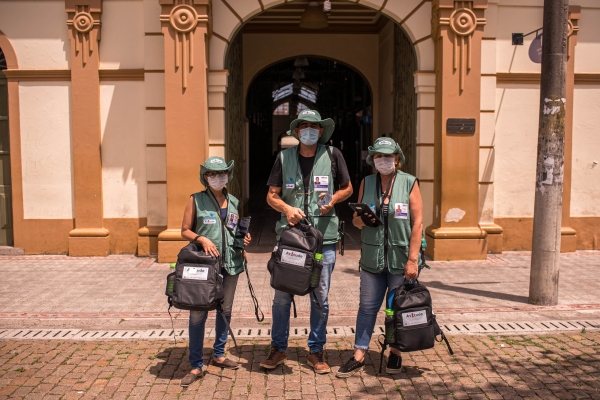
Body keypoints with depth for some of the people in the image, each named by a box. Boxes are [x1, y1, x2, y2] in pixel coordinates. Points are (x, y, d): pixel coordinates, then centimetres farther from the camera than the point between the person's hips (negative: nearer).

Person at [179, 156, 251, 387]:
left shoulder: (234, 202, 9)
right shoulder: (196, 200, -2)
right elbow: (185, 231, -1)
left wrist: (244, 240, 0)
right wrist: (202, 239, -18)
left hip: (230, 263, 4)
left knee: (225, 310, 14)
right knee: (198, 314, -2)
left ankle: (218, 355, 31)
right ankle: (196, 366, 8)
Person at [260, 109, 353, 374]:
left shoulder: (332, 155, 2)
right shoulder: (284, 157, 4)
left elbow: (347, 188, 12)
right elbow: (271, 196, 6)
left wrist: (333, 200, -8)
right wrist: (287, 208, -14)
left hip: (324, 235, 0)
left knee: (320, 297, 7)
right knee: (282, 295, 5)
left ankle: (316, 351, 22)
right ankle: (278, 349, 22)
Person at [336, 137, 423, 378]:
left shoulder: (409, 183, -4)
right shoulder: (366, 183, 6)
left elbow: (417, 223, -7)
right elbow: (357, 221, 12)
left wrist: (412, 259, -12)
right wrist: (359, 220, -13)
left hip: (401, 258, -2)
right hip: (372, 258, 3)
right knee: (367, 307, 7)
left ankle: (395, 353, 27)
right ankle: (358, 357, 15)